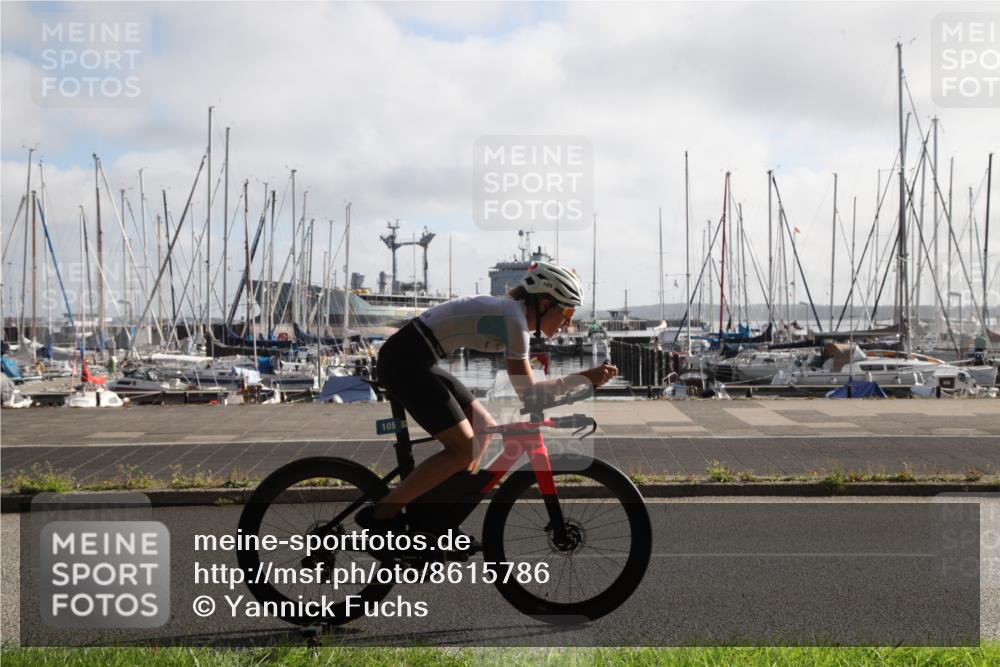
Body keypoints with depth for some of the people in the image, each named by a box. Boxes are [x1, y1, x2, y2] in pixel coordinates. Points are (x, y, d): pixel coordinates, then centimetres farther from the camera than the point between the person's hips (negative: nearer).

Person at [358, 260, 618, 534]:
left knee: (485, 429, 11)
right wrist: (584, 378, -16)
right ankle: (381, 514, -6)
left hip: (415, 361, 10)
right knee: (465, 448, -11)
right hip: (405, 362, -10)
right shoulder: (514, 318, -16)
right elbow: (528, 392, -16)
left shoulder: (511, 310, 12)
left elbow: (523, 383, 20)